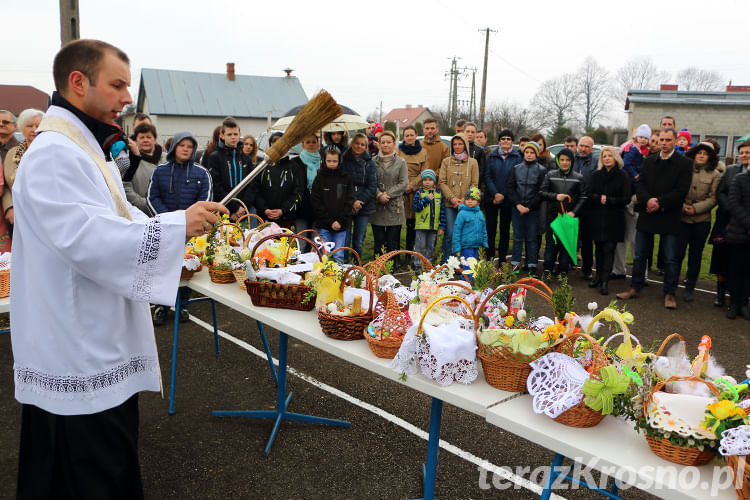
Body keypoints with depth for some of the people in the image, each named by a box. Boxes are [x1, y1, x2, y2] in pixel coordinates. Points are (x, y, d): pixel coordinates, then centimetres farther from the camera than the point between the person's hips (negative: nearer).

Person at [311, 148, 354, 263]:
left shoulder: (346, 178, 6)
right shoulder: (319, 178, 3)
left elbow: (349, 202, 2)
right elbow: (315, 202, -2)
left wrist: (340, 221, -9)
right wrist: (329, 221, -9)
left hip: (341, 225, 1)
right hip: (323, 225, -1)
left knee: (339, 256, 3)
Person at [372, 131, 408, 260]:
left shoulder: (401, 162, 5)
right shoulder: (373, 161, 7)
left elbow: (403, 183, -2)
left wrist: (388, 194, -11)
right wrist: (379, 195, -15)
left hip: (395, 207, -1)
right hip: (377, 207, 1)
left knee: (393, 242, 0)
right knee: (379, 242, 5)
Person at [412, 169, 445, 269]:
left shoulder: (439, 194, 5)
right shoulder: (419, 193, -2)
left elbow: (442, 211, 7)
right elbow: (416, 207, -13)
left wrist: (442, 226, 3)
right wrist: (427, 199, -16)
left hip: (434, 226, 3)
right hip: (421, 225, -3)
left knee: (431, 247, 11)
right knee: (420, 246, 1)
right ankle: (418, 265, 8)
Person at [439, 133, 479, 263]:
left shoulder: (472, 162, 8)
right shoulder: (446, 161, 9)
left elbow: (475, 184, 4)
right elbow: (441, 182, 3)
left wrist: (464, 199, -9)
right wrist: (452, 198, -10)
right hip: (450, 204, 0)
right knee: (450, 233, -3)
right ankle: (446, 262, 6)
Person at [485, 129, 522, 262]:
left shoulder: (517, 157, 1)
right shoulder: (492, 156, 5)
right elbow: (487, 176, 1)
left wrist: (503, 195, -8)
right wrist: (495, 193, -11)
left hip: (508, 199, -1)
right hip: (491, 198, 1)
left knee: (505, 228, 6)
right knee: (490, 228, 2)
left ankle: (502, 259, 15)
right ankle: (489, 258, 10)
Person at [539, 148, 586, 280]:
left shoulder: (578, 178, 5)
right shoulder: (550, 175, 6)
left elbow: (582, 197, 4)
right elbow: (542, 192, 4)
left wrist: (574, 212, -8)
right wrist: (555, 196, -12)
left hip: (569, 216, 0)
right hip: (552, 215, 0)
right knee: (550, 243, 3)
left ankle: (563, 272, 12)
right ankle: (547, 270, 13)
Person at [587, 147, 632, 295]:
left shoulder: (623, 176, -1)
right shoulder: (596, 175, 8)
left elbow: (627, 198, -5)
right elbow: (590, 195, 3)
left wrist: (608, 200, -13)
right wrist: (600, 198, -16)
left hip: (614, 219, -3)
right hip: (597, 218, 3)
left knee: (609, 249, -6)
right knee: (599, 248, 9)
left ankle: (605, 281, -5)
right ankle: (599, 275, 20)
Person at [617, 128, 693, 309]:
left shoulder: (684, 163, -1)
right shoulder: (648, 161, 10)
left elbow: (681, 190, -8)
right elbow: (639, 184, 4)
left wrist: (659, 202, -16)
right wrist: (648, 200, -14)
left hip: (669, 217, -3)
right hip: (647, 215, 4)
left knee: (671, 259, 2)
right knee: (639, 255, 9)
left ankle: (669, 294, 12)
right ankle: (635, 288, 20)